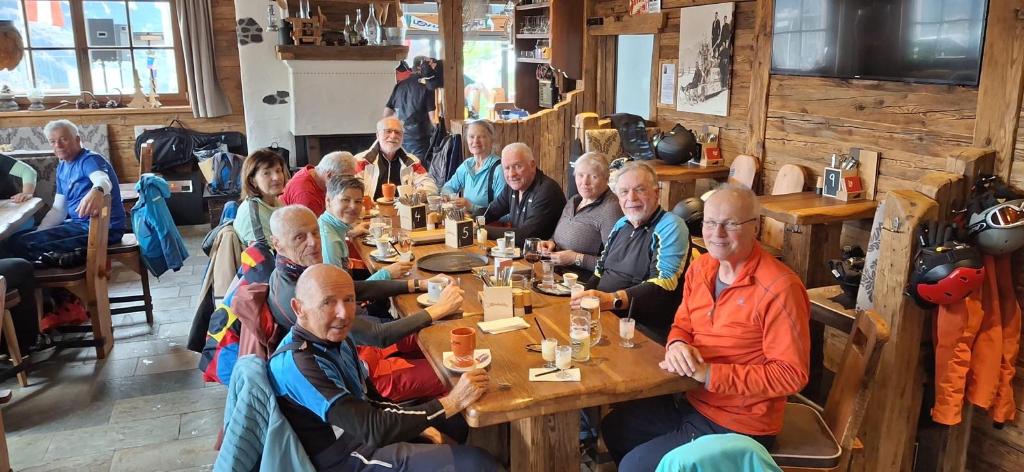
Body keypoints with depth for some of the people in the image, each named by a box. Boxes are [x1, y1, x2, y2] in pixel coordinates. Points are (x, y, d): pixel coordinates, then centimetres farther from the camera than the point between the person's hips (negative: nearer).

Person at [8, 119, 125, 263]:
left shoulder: (89, 159, -11)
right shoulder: (62, 168, 16)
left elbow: (103, 180, -35)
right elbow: (58, 209, 18)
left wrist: (97, 191, -59)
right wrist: (37, 234, 3)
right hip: (80, 223, 9)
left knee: (20, 244, -17)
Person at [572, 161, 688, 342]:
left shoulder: (670, 227, -8)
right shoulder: (621, 224, 17)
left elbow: (663, 285, -20)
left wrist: (612, 300, -32)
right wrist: (582, 299, 3)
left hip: (646, 331, -7)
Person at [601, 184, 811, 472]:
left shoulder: (779, 288, -25)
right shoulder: (700, 268, 0)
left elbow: (791, 375, -24)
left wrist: (707, 372, -27)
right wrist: (677, 346, -14)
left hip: (739, 426, -8)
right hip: (694, 402, 8)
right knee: (614, 426, 17)